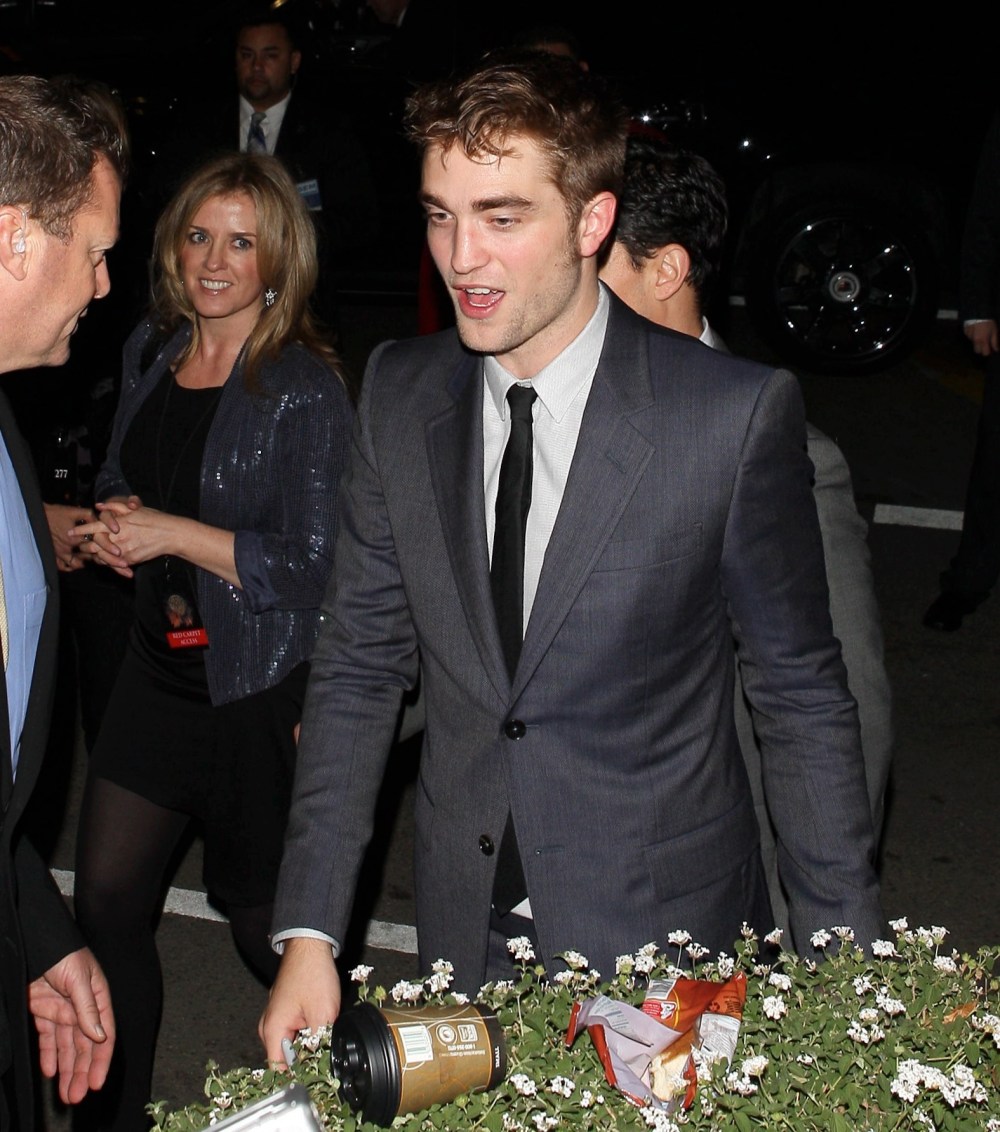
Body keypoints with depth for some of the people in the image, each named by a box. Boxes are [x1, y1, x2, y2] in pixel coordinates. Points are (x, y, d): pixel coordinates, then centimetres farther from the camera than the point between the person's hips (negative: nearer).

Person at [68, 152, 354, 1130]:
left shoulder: (303, 389, -15)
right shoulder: (150, 350, 6)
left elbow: (314, 564, -17)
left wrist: (172, 533, -19)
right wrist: (110, 530, -2)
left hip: (260, 690, -6)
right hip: (158, 670, 6)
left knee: (261, 915, 9)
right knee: (105, 901, 7)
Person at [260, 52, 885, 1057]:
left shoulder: (738, 413, -16)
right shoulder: (399, 393, -3)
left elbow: (800, 696, -7)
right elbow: (357, 667, 1)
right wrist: (309, 933, -5)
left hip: (669, 936, -3)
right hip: (465, 935, 3)